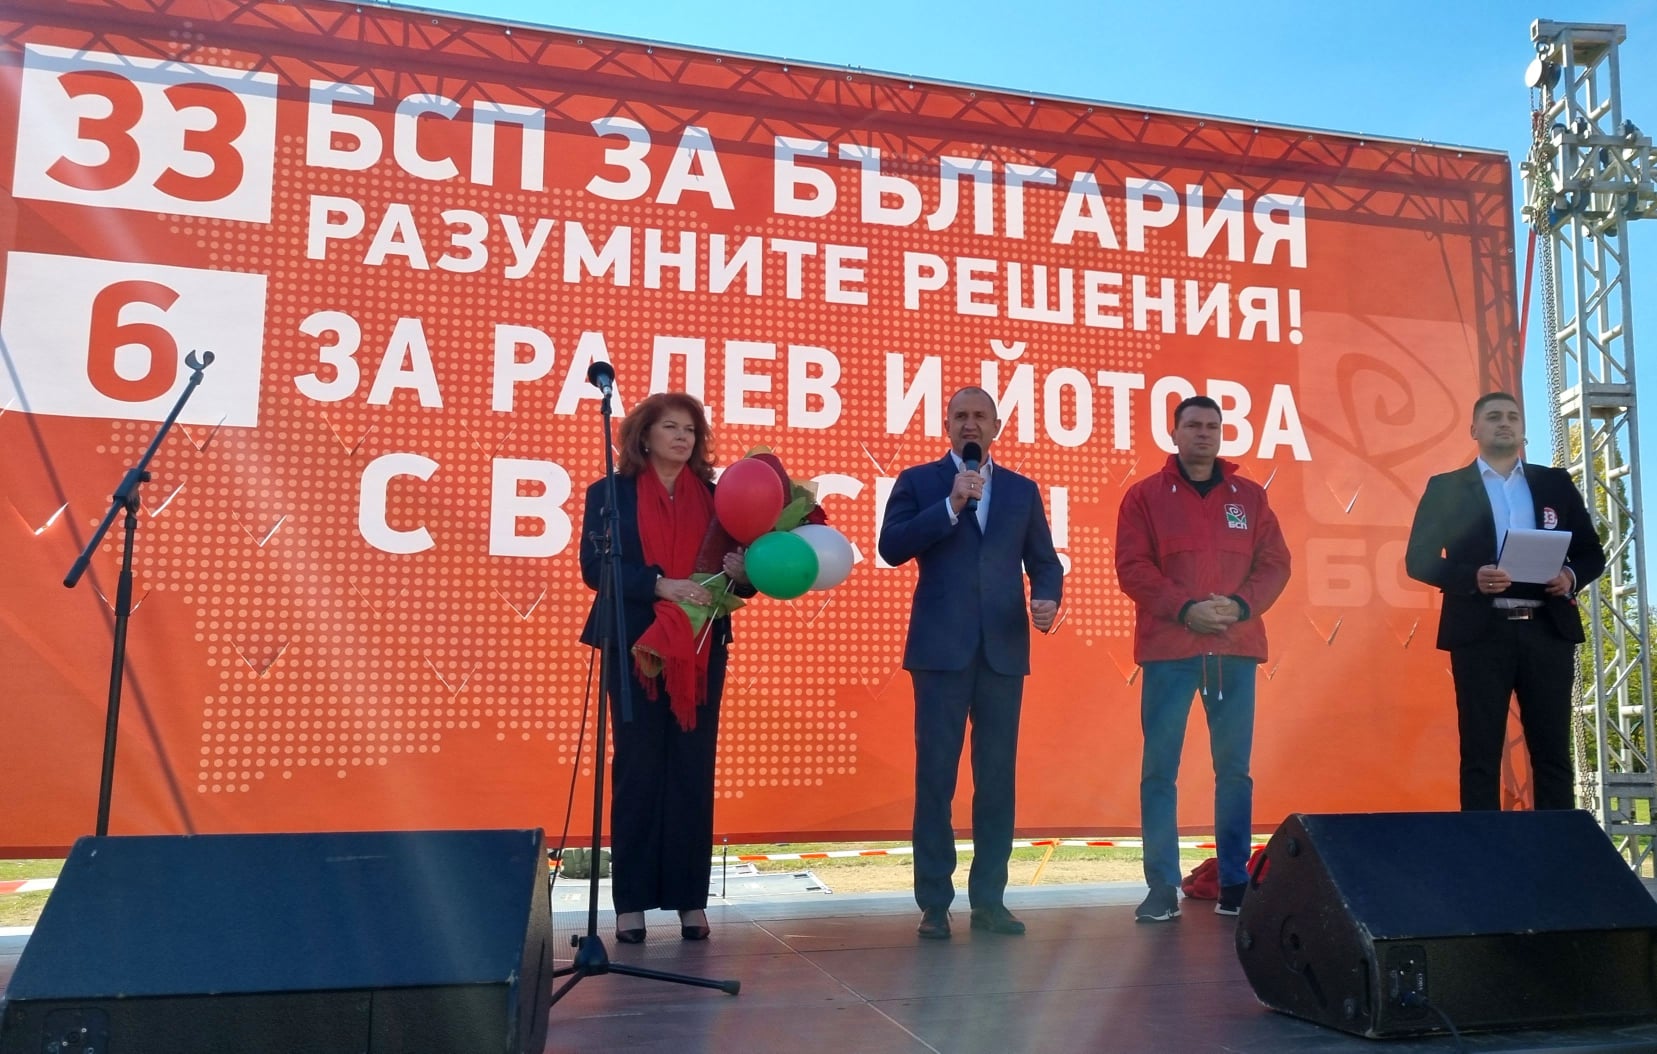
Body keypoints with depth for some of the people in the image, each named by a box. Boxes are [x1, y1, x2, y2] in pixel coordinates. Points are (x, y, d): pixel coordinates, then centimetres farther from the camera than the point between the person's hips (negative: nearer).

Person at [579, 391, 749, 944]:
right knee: (638, 771, 2)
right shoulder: (610, 494, 3)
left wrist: (741, 574, -13)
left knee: (694, 774, 3)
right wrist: (661, 585, -19)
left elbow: (737, 567, 10)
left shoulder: (715, 497, 11)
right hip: (637, 650, -2)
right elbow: (594, 565, -8)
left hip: (701, 653, 2)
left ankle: (691, 899, 11)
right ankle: (631, 902, 10)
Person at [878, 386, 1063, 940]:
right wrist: (951, 505, -12)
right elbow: (891, 547, -7)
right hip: (942, 648, -3)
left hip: (1003, 649, 3)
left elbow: (1044, 560, 11)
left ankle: (989, 899, 15)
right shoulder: (918, 481, 7)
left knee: (998, 778, 6)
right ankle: (934, 903, 6)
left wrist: (1048, 598, -9)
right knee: (935, 777, -1)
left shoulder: (1022, 490, 15)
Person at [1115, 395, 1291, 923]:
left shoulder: (1249, 496, 13)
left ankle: (1235, 883, 15)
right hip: (1169, 648, -2)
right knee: (1159, 768, -2)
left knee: (1234, 768, 6)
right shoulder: (1145, 495, 5)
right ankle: (1162, 887, 5)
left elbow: (1275, 562, 8)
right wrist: (1185, 608, -15)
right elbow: (1133, 567, -4)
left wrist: (1241, 605, -10)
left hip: (1235, 649, 2)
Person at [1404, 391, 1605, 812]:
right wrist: (1472, 577, -17)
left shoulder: (1556, 483, 15)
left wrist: (1571, 577, -7)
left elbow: (1592, 552, 15)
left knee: (1552, 750, 5)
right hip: (1481, 632, -2)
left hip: (1548, 630, 3)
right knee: (1480, 752, 0)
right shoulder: (1446, 488, 7)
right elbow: (1418, 560, 0)